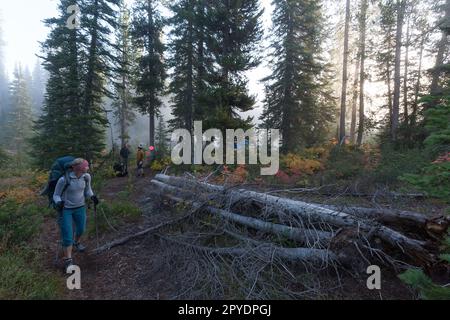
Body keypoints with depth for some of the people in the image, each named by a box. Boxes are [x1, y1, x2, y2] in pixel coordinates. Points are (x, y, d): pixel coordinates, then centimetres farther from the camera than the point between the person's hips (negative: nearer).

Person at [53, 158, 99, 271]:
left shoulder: (86, 177, -13)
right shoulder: (64, 179, -25)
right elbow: (56, 195, -12)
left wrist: (92, 196, -13)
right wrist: (59, 202, -31)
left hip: (80, 207, 5)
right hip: (65, 209, -4)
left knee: (81, 229, 22)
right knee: (67, 235, -4)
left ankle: (76, 243, 55)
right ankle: (68, 260, 11)